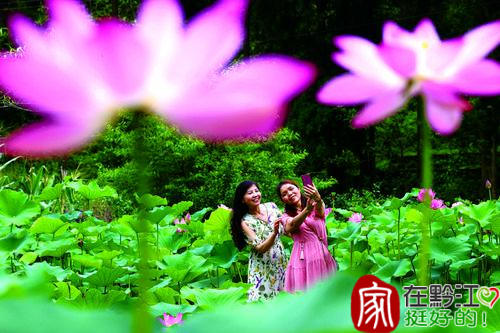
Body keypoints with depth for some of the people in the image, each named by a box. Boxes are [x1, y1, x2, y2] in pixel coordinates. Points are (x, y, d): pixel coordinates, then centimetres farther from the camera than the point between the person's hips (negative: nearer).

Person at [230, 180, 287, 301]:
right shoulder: (245, 221, -11)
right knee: (262, 298, -6)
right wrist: (274, 233, -31)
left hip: (280, 259, 4)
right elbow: (260, 248, -17)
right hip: (262, 266, -4)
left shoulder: (271, 206, 0)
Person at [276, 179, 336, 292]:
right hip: (303, 259, 0)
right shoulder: (286, 217, 11)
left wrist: (318, 199, -39)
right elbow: (290, 227, -13)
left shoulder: (316, 206, 10)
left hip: (322, 256, 0)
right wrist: (307, 210, -32)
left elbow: (320, 212, -14)